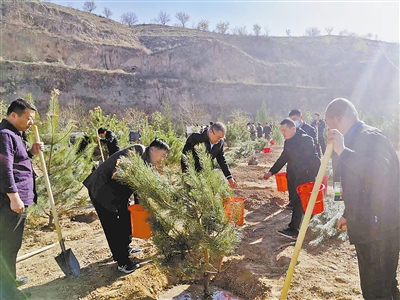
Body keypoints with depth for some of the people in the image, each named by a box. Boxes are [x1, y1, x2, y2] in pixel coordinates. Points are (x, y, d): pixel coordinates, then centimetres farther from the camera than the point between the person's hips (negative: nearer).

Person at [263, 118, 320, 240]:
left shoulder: (306, 139, -12)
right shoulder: (287, 142, 10)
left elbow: (314, 159, -13)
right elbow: (283, 158, 18)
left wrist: (317, 176, -15)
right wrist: (271, 172, 12)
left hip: (304, 177, -7)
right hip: (292, 177, 7)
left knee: (298, 202, -7)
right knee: (295, 201, 10)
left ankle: (293, 230, -4)